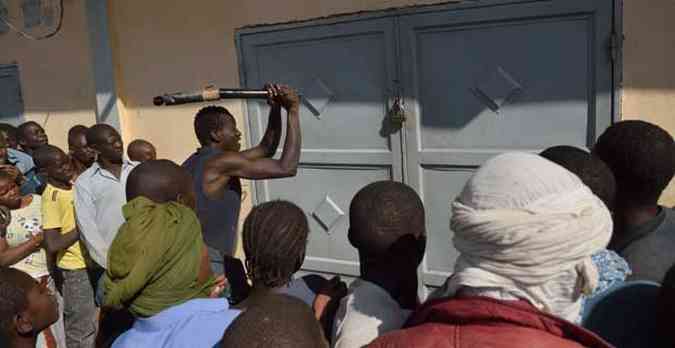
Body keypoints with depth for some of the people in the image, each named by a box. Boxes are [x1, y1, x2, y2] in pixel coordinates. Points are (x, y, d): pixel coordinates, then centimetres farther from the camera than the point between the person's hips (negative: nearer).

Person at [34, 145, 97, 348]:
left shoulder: (74, 182, 4)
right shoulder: (51, 197, -20)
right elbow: (52, 245, -26)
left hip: (90, 261, 7)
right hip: (75, 268, -7)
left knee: (93, 322, 21)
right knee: (82, 330, 5)